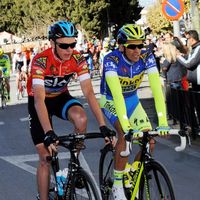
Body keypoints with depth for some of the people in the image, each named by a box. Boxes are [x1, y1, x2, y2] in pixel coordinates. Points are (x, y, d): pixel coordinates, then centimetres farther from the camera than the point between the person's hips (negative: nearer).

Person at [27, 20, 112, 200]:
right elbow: (39, 99, -40)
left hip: (61, 97, 3)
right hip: (40, 101, -2)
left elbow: (89, 93, -24)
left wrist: (102, 125, -34)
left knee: (81, 119, -31)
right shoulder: (41, 61, -32)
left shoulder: (78, 60, -21)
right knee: (46, 157, -7)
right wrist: (48, 133, -51)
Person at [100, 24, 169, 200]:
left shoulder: (147, 57, -22)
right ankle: (117, 184, -17)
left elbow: (157, 88, -30)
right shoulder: (111, 60, -31)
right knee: (125, 134, -30)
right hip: (111, 101, -4)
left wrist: (163, 122, -39)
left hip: (132, 100, 4)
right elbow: (116, 93, -41)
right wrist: (126, 125, -51)